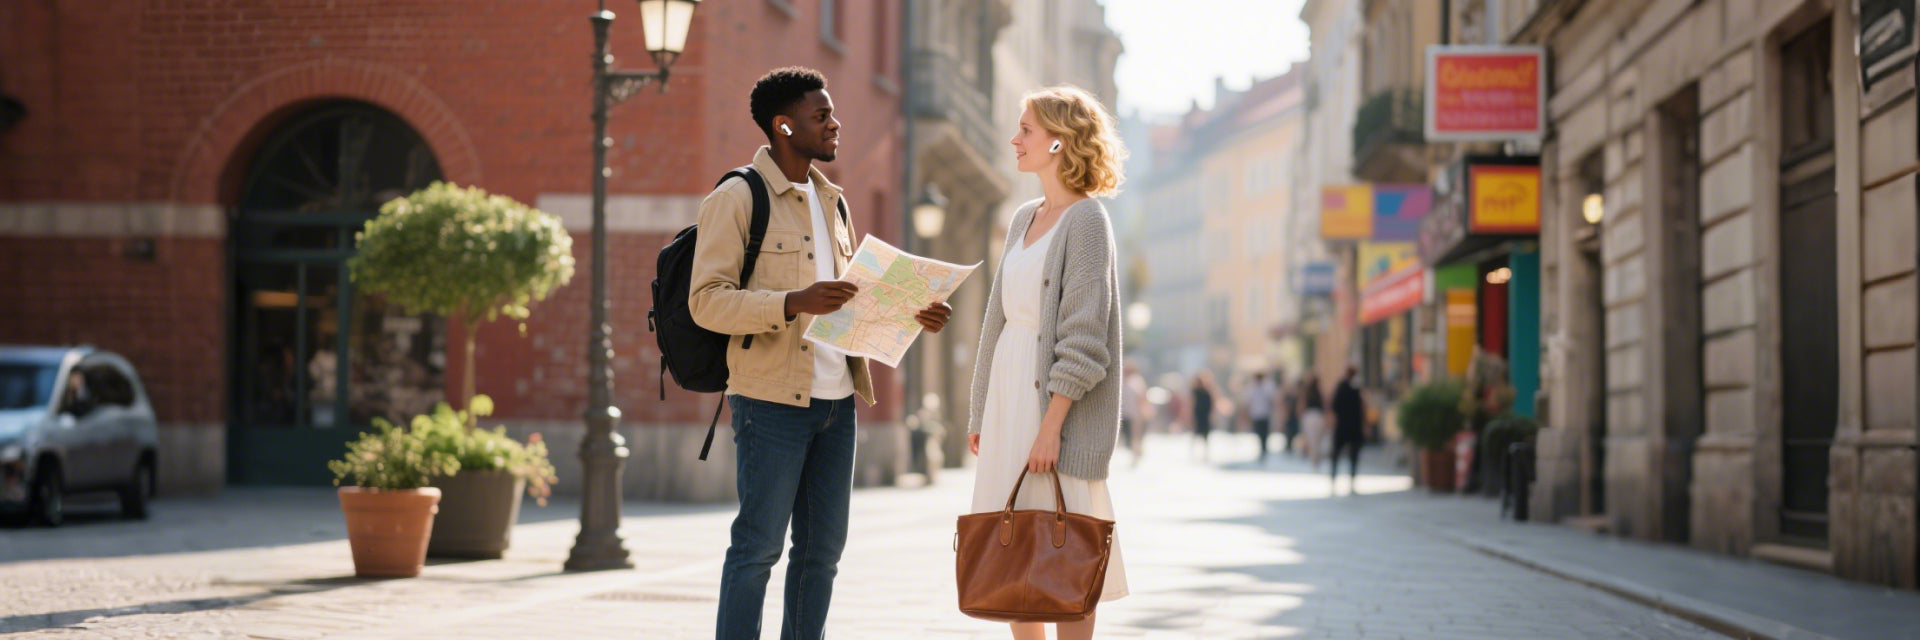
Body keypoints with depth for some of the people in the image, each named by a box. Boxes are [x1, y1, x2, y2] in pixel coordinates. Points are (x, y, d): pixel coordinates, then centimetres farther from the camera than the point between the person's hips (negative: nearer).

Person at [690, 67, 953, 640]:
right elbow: (707, 301, -13)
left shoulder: (830, 201, 18)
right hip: (772, 399, -8)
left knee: (823, 547, 9)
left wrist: (911, 315, 9)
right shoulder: (737, 198, -6)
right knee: (759, 545, -6)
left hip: (836, 399, 8)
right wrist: (795, 303, -26)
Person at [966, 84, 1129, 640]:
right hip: (1008, 394, 8)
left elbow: (1082, 337, -15)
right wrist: (980, 411, 16)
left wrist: (1052, 426, -20)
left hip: (1057, 401, -8)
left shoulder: (1086, 219, -9)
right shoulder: (1024, 219, 16)